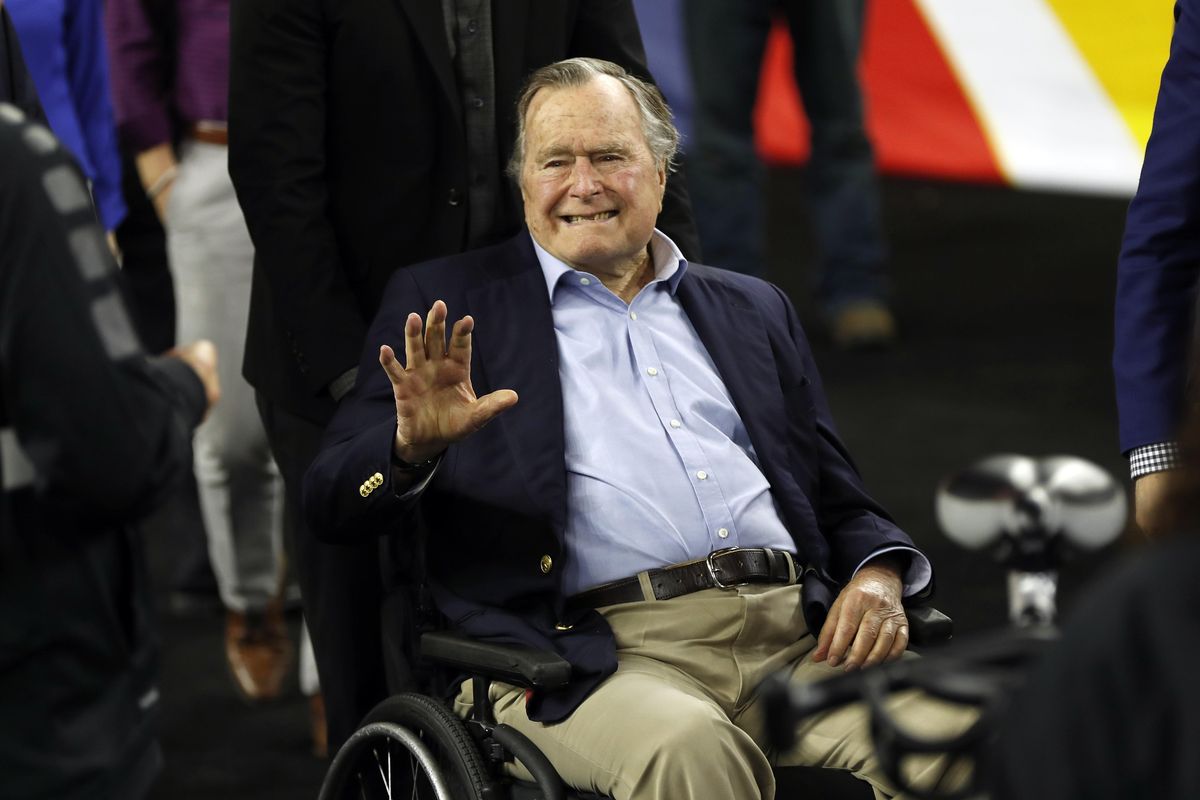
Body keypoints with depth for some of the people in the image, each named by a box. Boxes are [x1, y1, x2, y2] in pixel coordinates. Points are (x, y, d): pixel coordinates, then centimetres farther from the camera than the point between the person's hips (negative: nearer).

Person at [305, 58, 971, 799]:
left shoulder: (752, 310, 26)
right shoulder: (452, 303, 14)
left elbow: (842, 501, 26)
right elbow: (333, 505, 7)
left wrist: (877, 576, 2)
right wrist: (412, 445, -16)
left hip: (798, 637, 3)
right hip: (604, 649, -3)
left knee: (942, 734, -27)